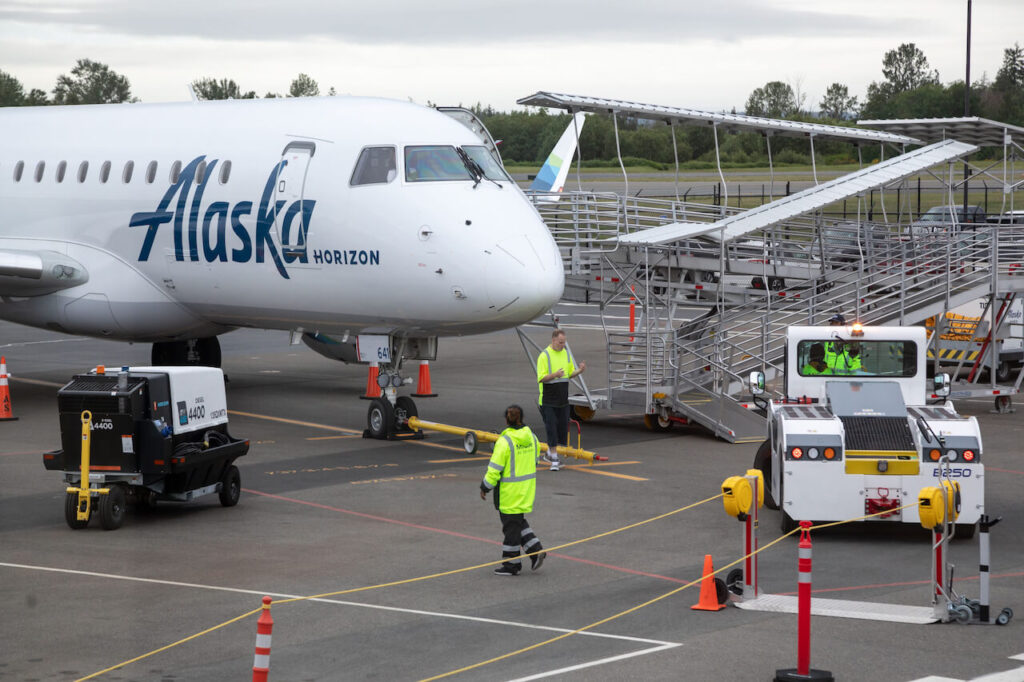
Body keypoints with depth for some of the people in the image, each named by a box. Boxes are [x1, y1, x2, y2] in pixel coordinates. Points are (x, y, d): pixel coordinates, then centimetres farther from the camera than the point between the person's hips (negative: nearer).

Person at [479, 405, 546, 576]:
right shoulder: (531, 438, 0)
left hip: (509, 491, -7)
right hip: (527, 488, 7)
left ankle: (511, 563, 14)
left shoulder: (505, 442, -20)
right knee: (519, 521, 22)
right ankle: (536, 550, 12)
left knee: (511, 525, 4)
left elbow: (495, 469, -17)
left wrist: (485, 487, -5)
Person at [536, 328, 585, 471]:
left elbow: (570, 373, 15)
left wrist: (579, 370, -5)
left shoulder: (566, 354, 8)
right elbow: (540, 378, -15)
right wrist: (555, 375, -32)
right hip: (548, 400, -6)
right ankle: (554, 459, -5)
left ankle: (550, 453, 28)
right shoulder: (544, 356, -12)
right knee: (551, 428, -7)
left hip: (563, 399, 6)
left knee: (562, 426, 10)